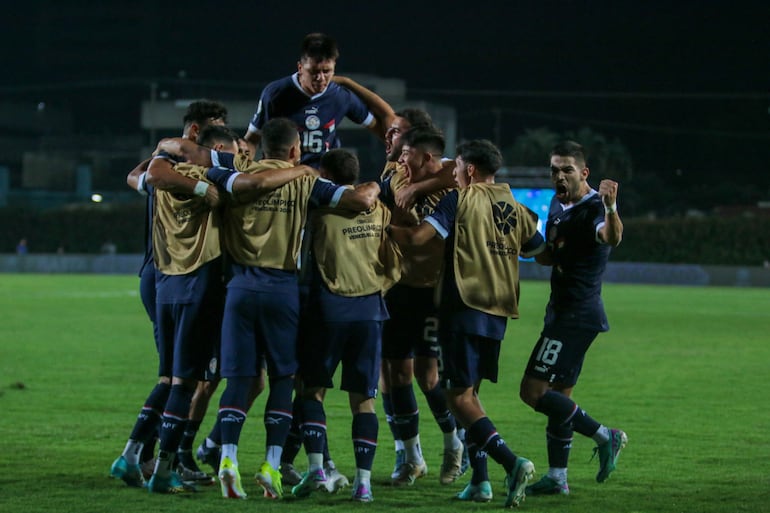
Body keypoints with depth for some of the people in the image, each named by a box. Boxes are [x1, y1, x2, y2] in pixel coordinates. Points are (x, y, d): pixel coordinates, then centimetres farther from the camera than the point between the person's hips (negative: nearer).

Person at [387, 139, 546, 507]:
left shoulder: (461, 200, -6)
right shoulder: (515, 210, 11)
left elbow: (417, 237, -14)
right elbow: (536, 247, 24)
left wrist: (385, 228, 2)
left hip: (464, 308, -7)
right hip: (498, 314, 7)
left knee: (459, 396, -7)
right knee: (468, 392, 18)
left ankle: (511, 462, -25)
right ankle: (479, 480, 11)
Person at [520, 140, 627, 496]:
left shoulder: (592, 208, -17)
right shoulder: (558, 205, 12)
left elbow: (611, 237, -40)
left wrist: (610, 208, -61)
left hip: (577, 316, -10)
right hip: (563, 313, 10)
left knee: (534, 391, -12)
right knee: (558, 395, 13)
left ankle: (604, 436, -5)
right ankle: (557, 478, 18)